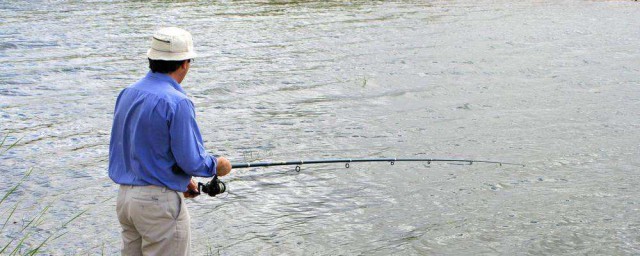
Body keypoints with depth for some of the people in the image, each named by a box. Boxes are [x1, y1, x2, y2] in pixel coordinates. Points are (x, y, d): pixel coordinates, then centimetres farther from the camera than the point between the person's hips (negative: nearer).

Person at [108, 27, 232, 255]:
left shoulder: (127, 94, 8)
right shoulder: (177, 102, -18)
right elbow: (191, 160, -19)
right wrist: (216, 166, 2)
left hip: (124, 196, 8)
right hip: (159, 201, -8)